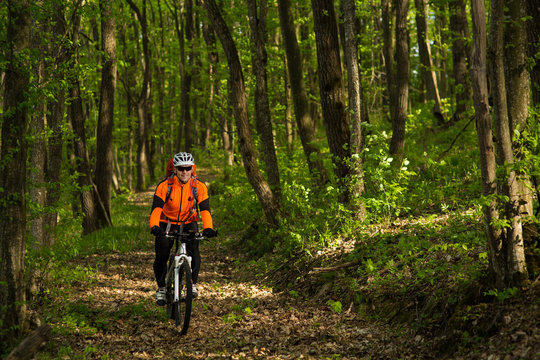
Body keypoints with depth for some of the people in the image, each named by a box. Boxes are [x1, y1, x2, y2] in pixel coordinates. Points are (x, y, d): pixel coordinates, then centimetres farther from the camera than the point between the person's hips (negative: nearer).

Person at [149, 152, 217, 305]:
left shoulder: (199, 187, -17)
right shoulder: (164, 186, -21)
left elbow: (205, 209, -24)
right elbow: (156, 208, -30)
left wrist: (208, 228, -42)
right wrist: (154, 226, -48)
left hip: (188, 223, 0)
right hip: (167, 223, 0)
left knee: (194, 250, -24)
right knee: (161, 256, -11)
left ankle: (193, 283, -7)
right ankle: (161, 288, 11)